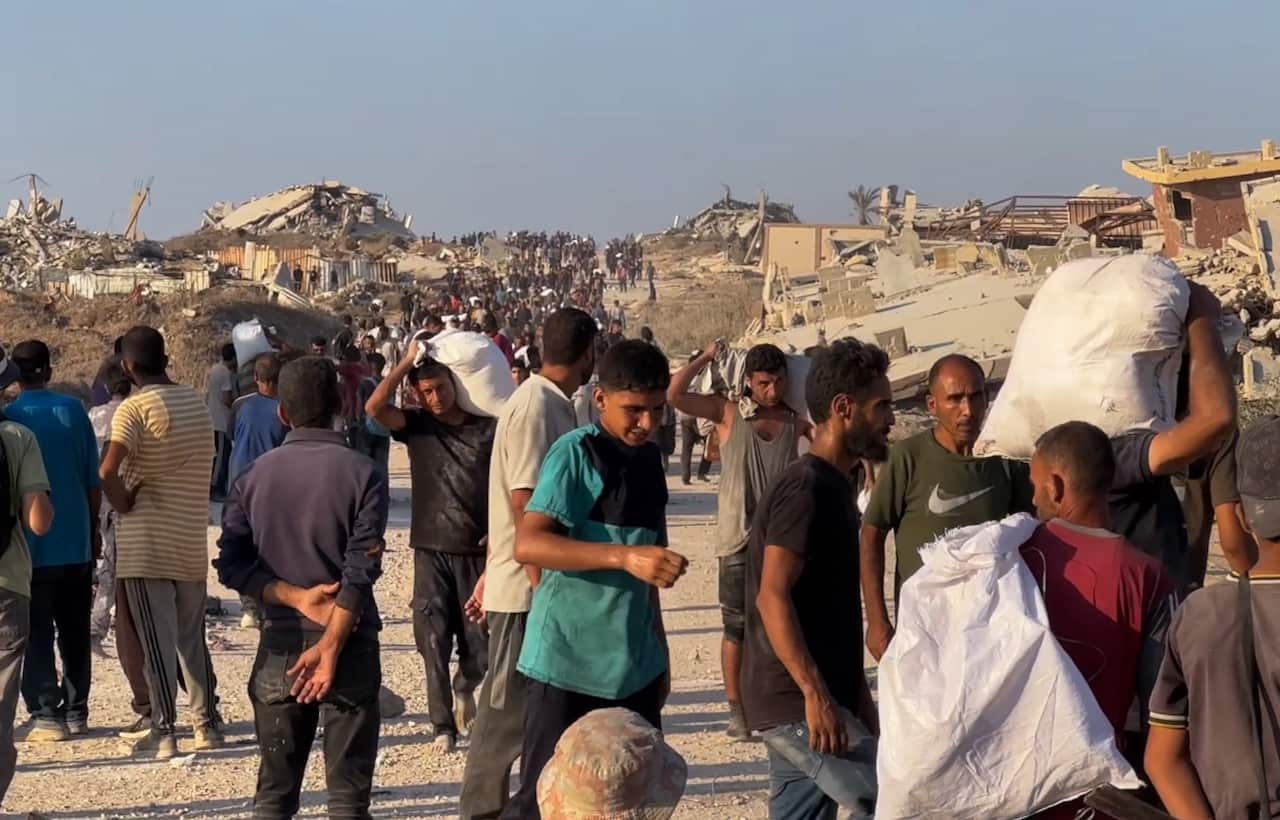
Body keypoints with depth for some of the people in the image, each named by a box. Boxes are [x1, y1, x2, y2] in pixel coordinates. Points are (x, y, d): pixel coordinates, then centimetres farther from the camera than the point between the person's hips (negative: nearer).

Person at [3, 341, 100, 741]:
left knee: (37, 637, 3)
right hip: (76, 543, 3)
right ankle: (76, 712, 17)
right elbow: (94, 480, 2)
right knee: (75, 633, 14)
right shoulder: (73, 410, -2)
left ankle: (46, 714, -2)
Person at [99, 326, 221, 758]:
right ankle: (208, 724, 20)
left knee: (158, 640, -2)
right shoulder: (196, 403, 8)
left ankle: (164, 732, -1)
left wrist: (124, 504, -9)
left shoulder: (135, 408, -13)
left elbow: (107, 471, -26)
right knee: (193, 638, 16)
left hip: (146, 543, -5)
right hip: (192, 539, 6)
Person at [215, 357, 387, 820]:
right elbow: (360, 572, -14)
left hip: (280, 645, 3)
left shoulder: (255, 477, 3)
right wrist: (330, 647, -12)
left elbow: (232, 565, -2)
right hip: (350, 644, -3)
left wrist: (295, 596, -5)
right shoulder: (362, 474, -7)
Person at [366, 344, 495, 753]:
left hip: (478, 551, -1)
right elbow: (374, 407, -15)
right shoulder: (416, 425, 3)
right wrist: (406, 362, -11)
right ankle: (443, 723, 13)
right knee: (434, 641, 0)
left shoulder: (489, 429, -1)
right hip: (431, 551, 1)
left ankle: (464, 687, 36)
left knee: (481, 644, 3)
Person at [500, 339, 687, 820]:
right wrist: (624, 556, -32)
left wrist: (658, 647, 20)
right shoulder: (575, 452, -11)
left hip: (633, 662, 7)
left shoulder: (648, 459, 11)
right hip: (569, 660, -7)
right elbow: (528, 544, -23)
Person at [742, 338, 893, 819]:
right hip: (799, 704, -10)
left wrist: (857, 696, 21)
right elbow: (773, 595, -22)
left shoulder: (833, 487, 16)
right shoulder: (806, 488, -14)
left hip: (802, 703, 10)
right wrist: (815, 695, -25)